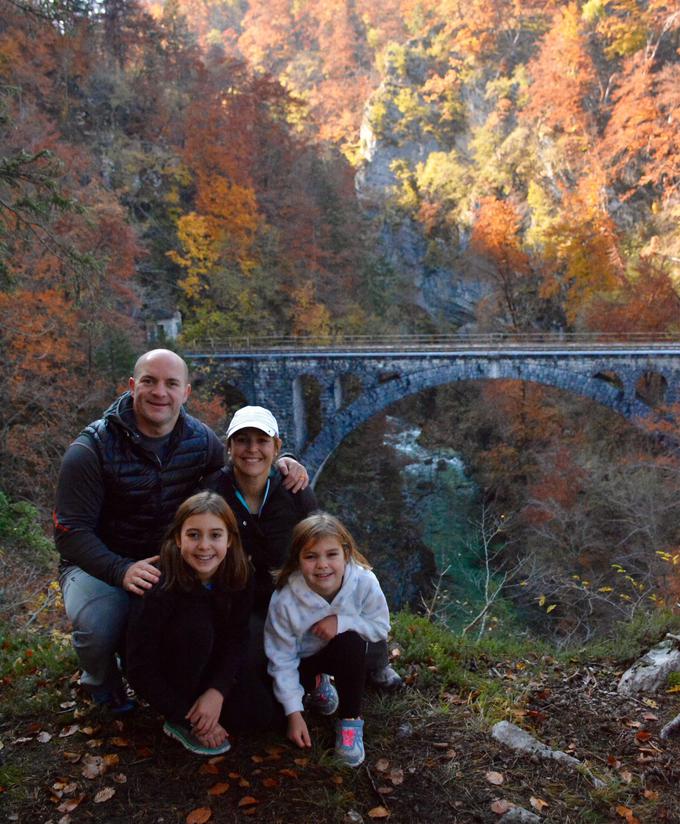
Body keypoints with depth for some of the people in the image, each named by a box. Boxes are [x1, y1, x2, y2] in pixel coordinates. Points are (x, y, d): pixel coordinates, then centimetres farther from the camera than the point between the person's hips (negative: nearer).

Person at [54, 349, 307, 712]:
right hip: (99, 561, -3)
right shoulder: (91, 451, -19)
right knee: (99, 627, -32)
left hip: (167, 560, 4)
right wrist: (121, 570, -37)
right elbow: (71, 532, -19)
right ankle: (101, 682, 7)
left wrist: (278, 463, -14)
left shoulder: (199, 439, -6)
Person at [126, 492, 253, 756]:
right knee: (196, 624, -31)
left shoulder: (237, 576, -17)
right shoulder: (160, 586, -29)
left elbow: (237, 638, -13)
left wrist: (217, 691, -27)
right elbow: (140, 669, -24)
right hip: (159, 677, -4)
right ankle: (179, 723, -12)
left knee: (249, 712, -16)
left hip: (209, 669, 4)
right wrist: (189, 719, -23)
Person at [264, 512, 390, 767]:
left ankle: (351, 719, -10)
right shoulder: (284, 599, -31)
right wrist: (294, 713, -17)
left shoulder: (364, 581, -30)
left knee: (352, 641, -33)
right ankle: (317, 684, 14)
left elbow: (381, 627, -15)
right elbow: (282, 659, -19)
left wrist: (342, 621, -32)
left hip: (344, 654, 0)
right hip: (301, 661, 0)